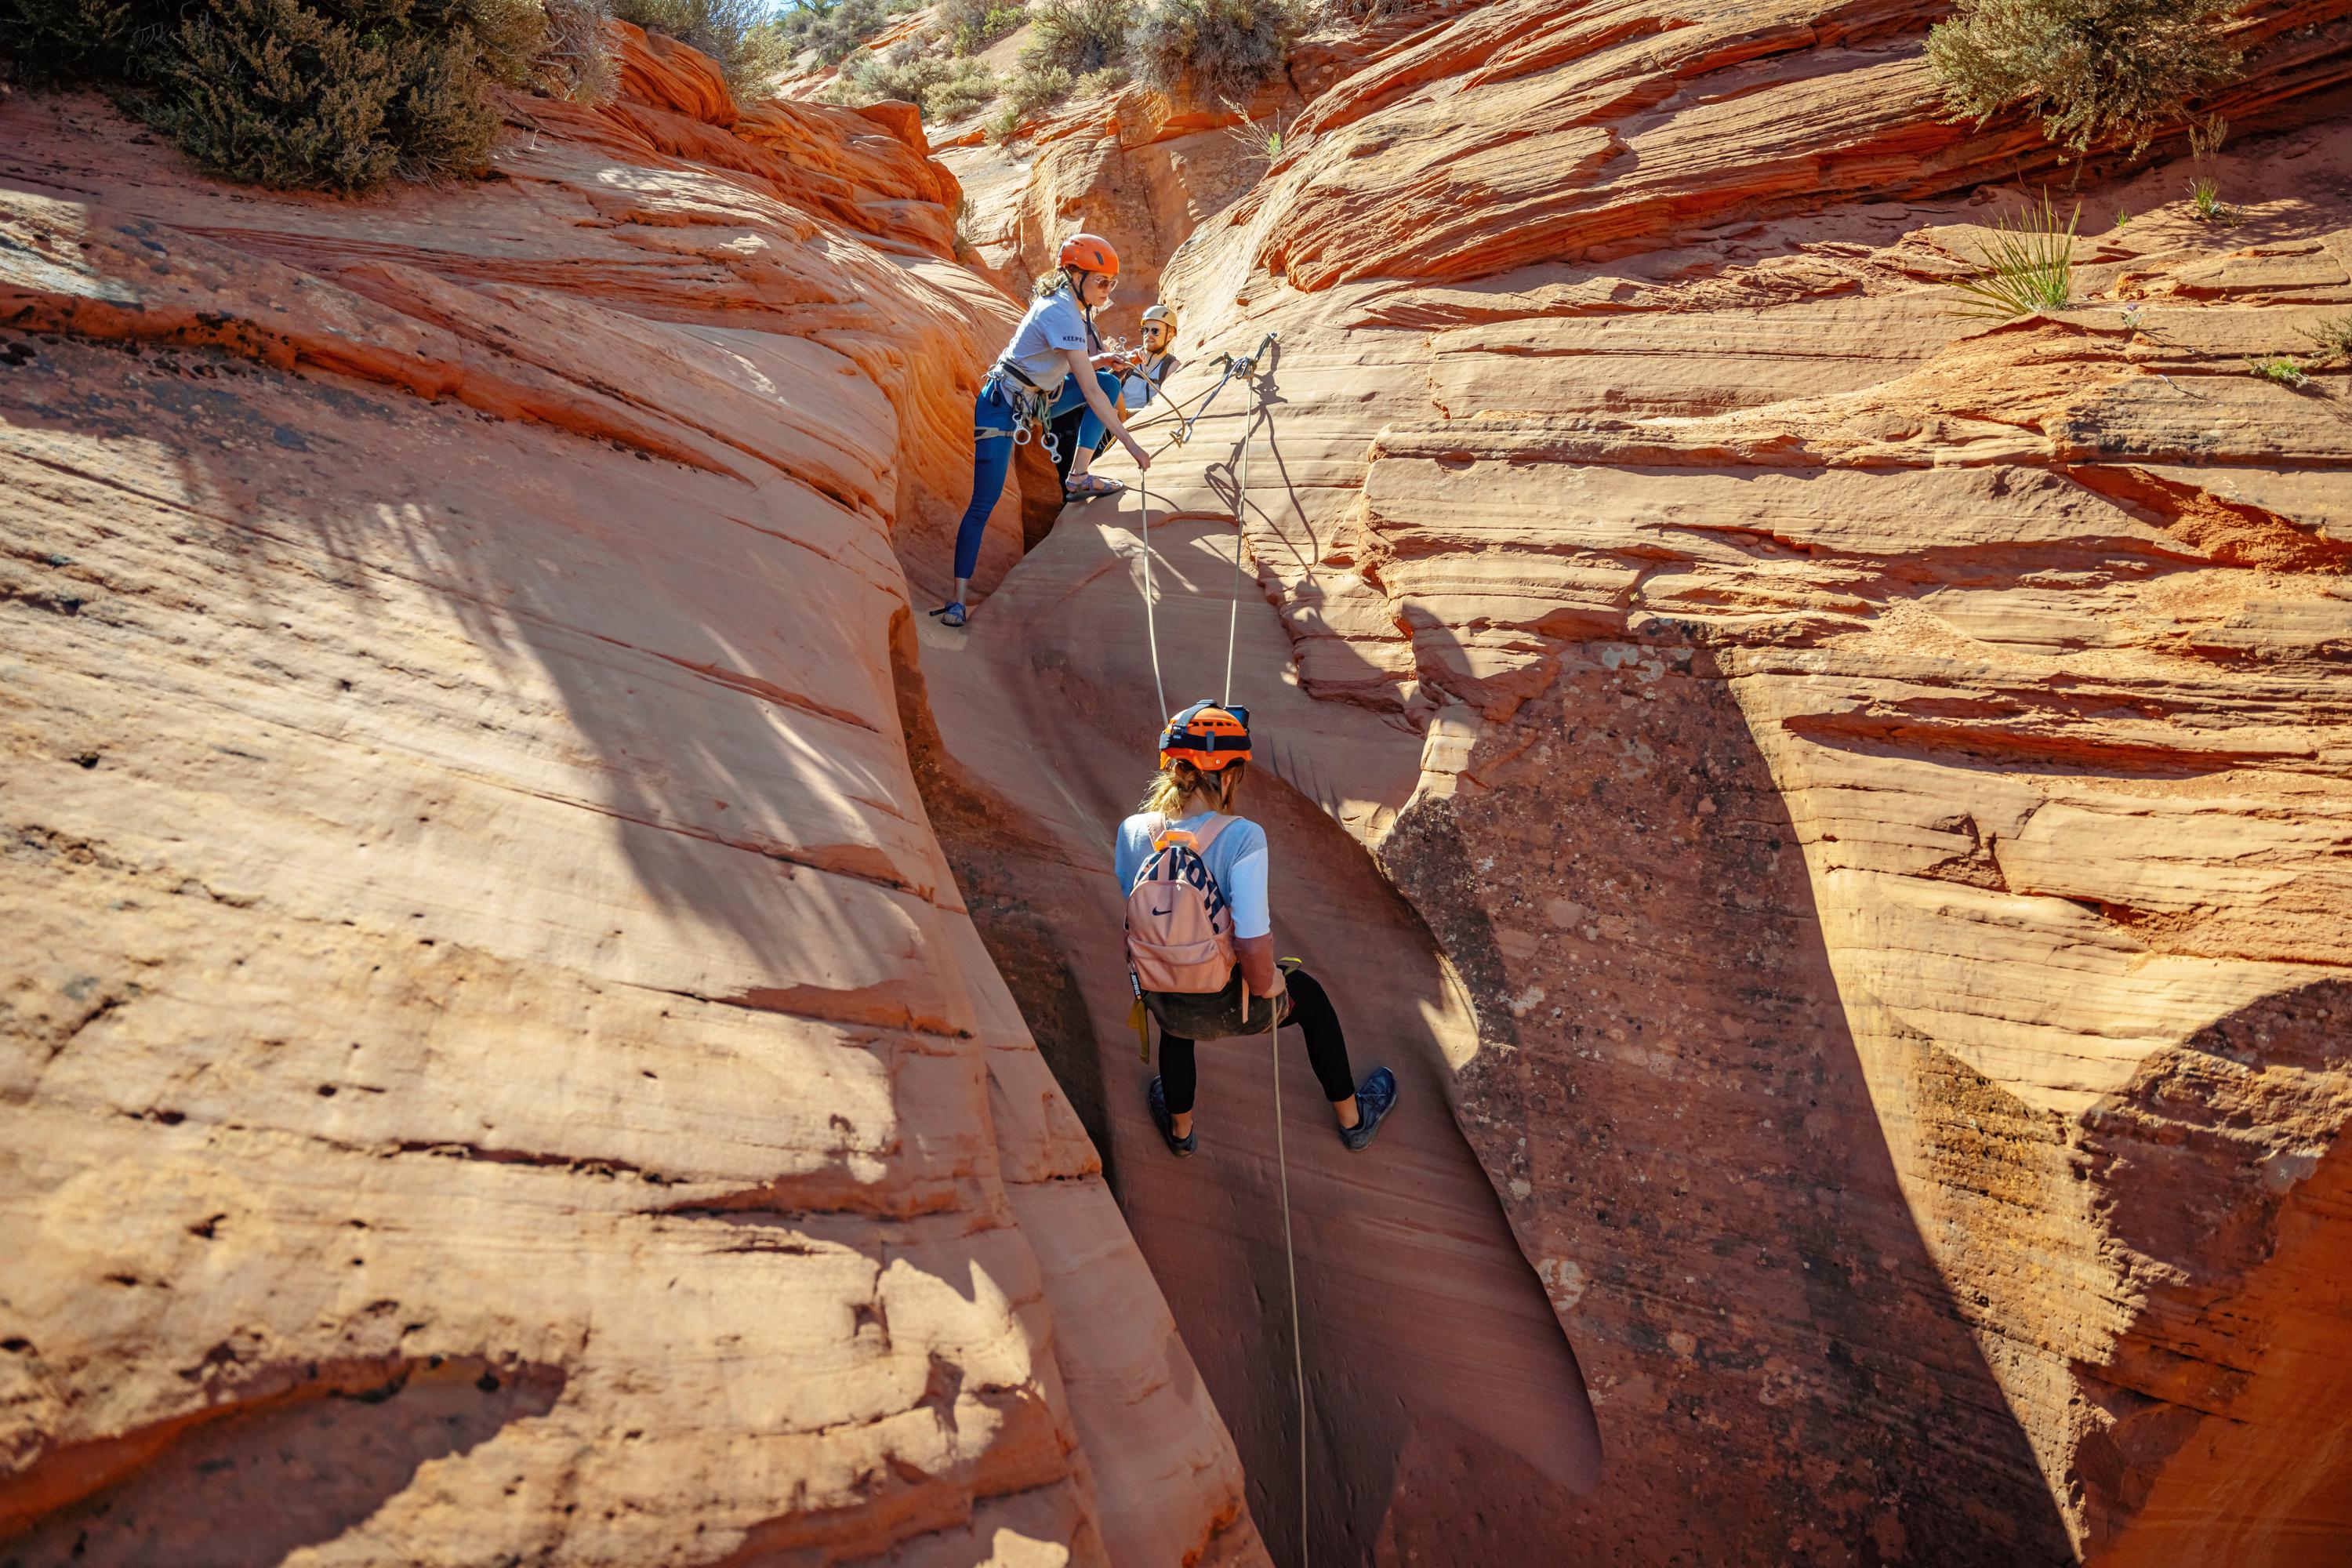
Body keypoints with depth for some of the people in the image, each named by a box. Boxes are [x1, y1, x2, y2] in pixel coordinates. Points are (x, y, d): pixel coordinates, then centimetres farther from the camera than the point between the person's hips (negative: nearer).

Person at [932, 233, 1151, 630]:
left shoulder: (1067, 303, 2)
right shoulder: (1063, 314, -25)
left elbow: (1074, 362, 19)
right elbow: (1090, 393, -28)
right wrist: (1131, 444, -25)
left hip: (1037, 399, 9)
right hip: (1001, 407, -9)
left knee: (1111, 382, 1)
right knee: (984, 502, -12)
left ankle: (1079, 475, 6)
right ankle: (958, 599, -9)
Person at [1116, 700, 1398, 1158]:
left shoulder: (1132, 831, -15)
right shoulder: (1242, 836, -26)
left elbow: (1134, 908, -1)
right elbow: (1255, 951, -30)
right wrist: (1266, 987, -8)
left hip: (1162, 1006, 3)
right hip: (1229, 1007, -3)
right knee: (1312, 997, 30)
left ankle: (1180, 1130, 62)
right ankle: (1354, 1119, 51)